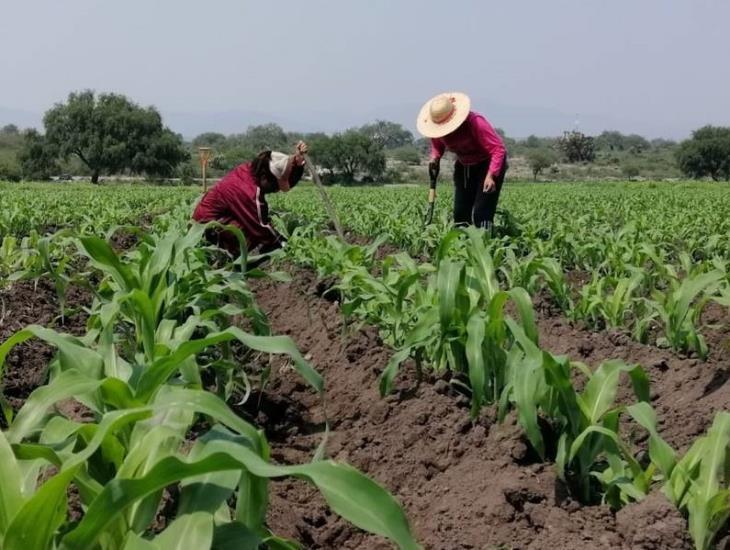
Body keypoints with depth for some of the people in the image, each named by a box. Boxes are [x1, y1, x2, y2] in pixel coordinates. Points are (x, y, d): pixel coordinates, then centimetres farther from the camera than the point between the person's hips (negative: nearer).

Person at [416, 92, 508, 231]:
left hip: (488, 164, -6)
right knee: (460, 213, 2)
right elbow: (437, 143, 11)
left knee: (481, 214, -17)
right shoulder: (438, 126, -12)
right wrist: (435, 157, -13)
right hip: (464, 166, 7)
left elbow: (498, 149, -32)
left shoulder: (475, 122, -32)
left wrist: (490, 176, -44)